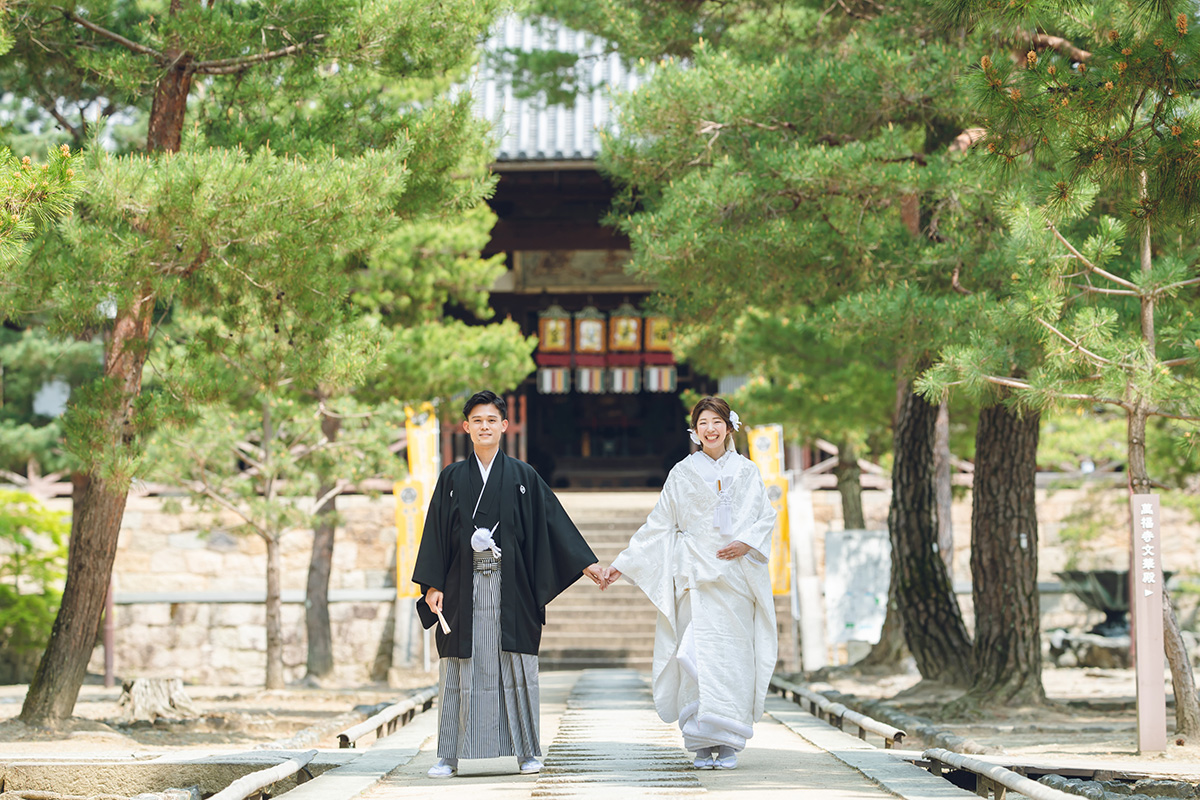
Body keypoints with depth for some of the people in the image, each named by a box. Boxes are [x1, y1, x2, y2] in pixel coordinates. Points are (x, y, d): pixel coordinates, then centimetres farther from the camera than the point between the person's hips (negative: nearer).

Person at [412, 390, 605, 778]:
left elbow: (553, 520, 5)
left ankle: (526, 750, 7)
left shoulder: (522, 476, 6)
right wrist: (432, 585, -2)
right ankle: (451, 754, 6)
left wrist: (586, 563, 0)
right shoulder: (452, 478, 8)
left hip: (511, 585, -1)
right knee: (462, 669, 1)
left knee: (516, 668, 0)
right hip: (465, 585, 1)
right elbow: (436, 532, 6)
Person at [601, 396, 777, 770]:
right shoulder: (682, 474, 9)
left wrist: (746, 543, -12)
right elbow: (658, 526, 9)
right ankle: (703, 743, -3)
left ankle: (729, 743, 3)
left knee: (733, 658, -4)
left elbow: (766, 517, 8)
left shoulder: (746, 472, 10)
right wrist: (621, 564, 5)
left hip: (736, 577, 0)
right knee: (697, 655, -8)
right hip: (695, 577, 0)